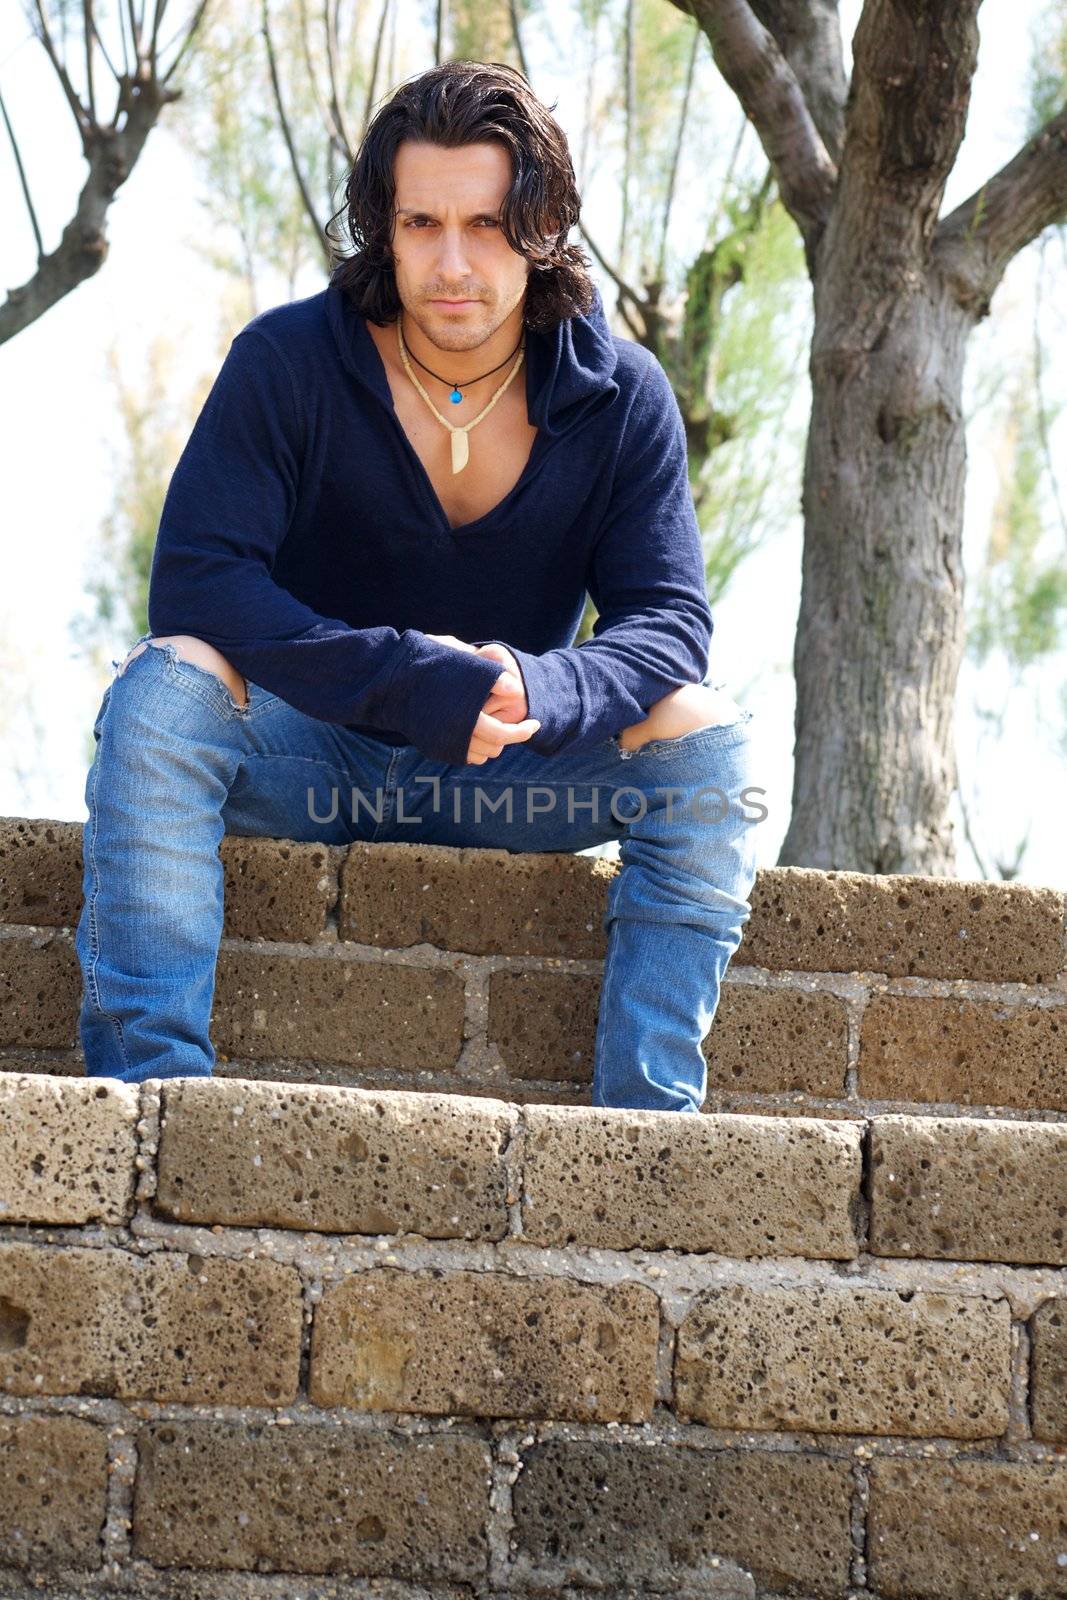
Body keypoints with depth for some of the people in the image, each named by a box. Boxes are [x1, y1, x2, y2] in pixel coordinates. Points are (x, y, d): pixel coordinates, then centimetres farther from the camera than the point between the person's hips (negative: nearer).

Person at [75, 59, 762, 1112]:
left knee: (705, 736, -24)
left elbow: (668, 620, -12)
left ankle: (648, 1117, -25)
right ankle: (147, 1082, -33)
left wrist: (543, 694, -35)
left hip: (505, 774, 2)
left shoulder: (621, 399, -7)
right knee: (166, 681, -31)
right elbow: (194, 582, -22)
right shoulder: (287, 363, -13)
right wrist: (408, 680, -34)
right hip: (307, 759, -1)